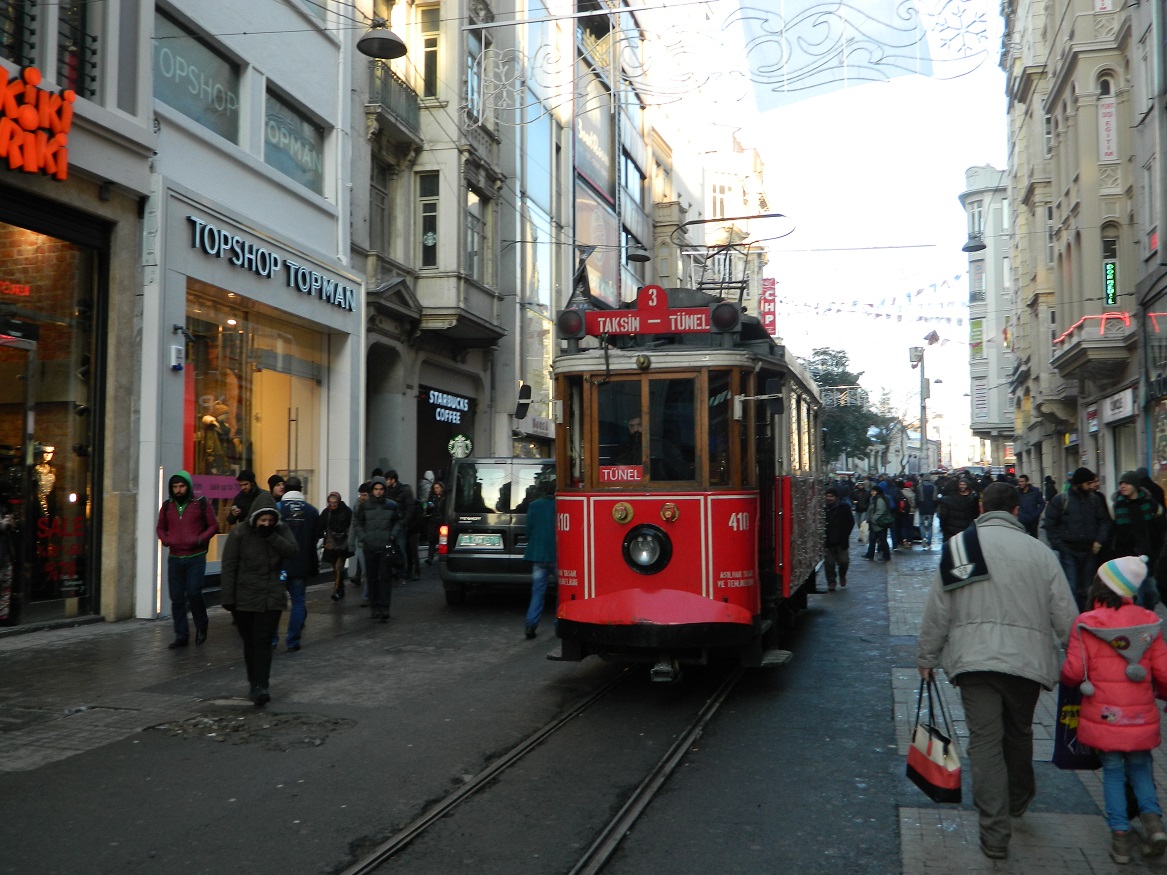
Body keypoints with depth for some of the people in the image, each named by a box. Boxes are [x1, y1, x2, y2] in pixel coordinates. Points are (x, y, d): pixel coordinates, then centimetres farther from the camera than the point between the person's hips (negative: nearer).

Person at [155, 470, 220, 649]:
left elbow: (213, 525, 1)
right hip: (174, 558, 4)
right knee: (176, 598, 5)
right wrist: (166, 540, -2)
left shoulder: (201, 503, -1)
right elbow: (160, 528, 19)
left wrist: (199, 540, -13)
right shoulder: (167, 506, 9)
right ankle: (181, 635, 14)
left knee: (193, 593, -12)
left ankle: (201, 626, 13)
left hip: (196, 557, -4)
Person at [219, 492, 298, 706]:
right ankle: (255, 682, 24)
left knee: (263, 642, -5)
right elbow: (229, 566, -5)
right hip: (244, 597, 0)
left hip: (271, 597, 1)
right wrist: (228, 598, -8)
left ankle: (260, 686, -6)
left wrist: (271, 536, -22)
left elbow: (292, 551, -13)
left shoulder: (280, 530, 2)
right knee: (250, 642, 10)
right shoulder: (240, 533, -6)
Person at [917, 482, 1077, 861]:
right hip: (1027, 659, 2)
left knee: (984, 741, 2)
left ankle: (995, 835, 0)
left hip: (974, 660, -1)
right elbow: (1065, 615, 1)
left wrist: (927, 657, 10)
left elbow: (937, 609, 0)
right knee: (1019, 733, 22)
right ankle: (1018, 800, 45)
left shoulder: (956, 546, -1)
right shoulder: (1039, 551, -2)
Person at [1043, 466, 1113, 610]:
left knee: (1086, 590, 13)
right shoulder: (1061, 500, -6)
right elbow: (1049, 525, -4)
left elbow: (1105, 521, 14)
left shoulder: (1095, 499, 6)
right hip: (1068, 552, -4)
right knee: (1071, 589, -10)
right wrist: (1060, 546, -10)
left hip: (1089, 551, 4)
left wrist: (1099, 541, 0)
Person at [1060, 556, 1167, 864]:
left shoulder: (1088, 624, -12)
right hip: (1141, 719, 2)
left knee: (1113, 773, 12)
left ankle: (1120, 833, 7)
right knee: (1140, 769, 21)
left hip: (1103, 718, -2)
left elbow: (1073, 672, -12)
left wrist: (1064, 675, 11)